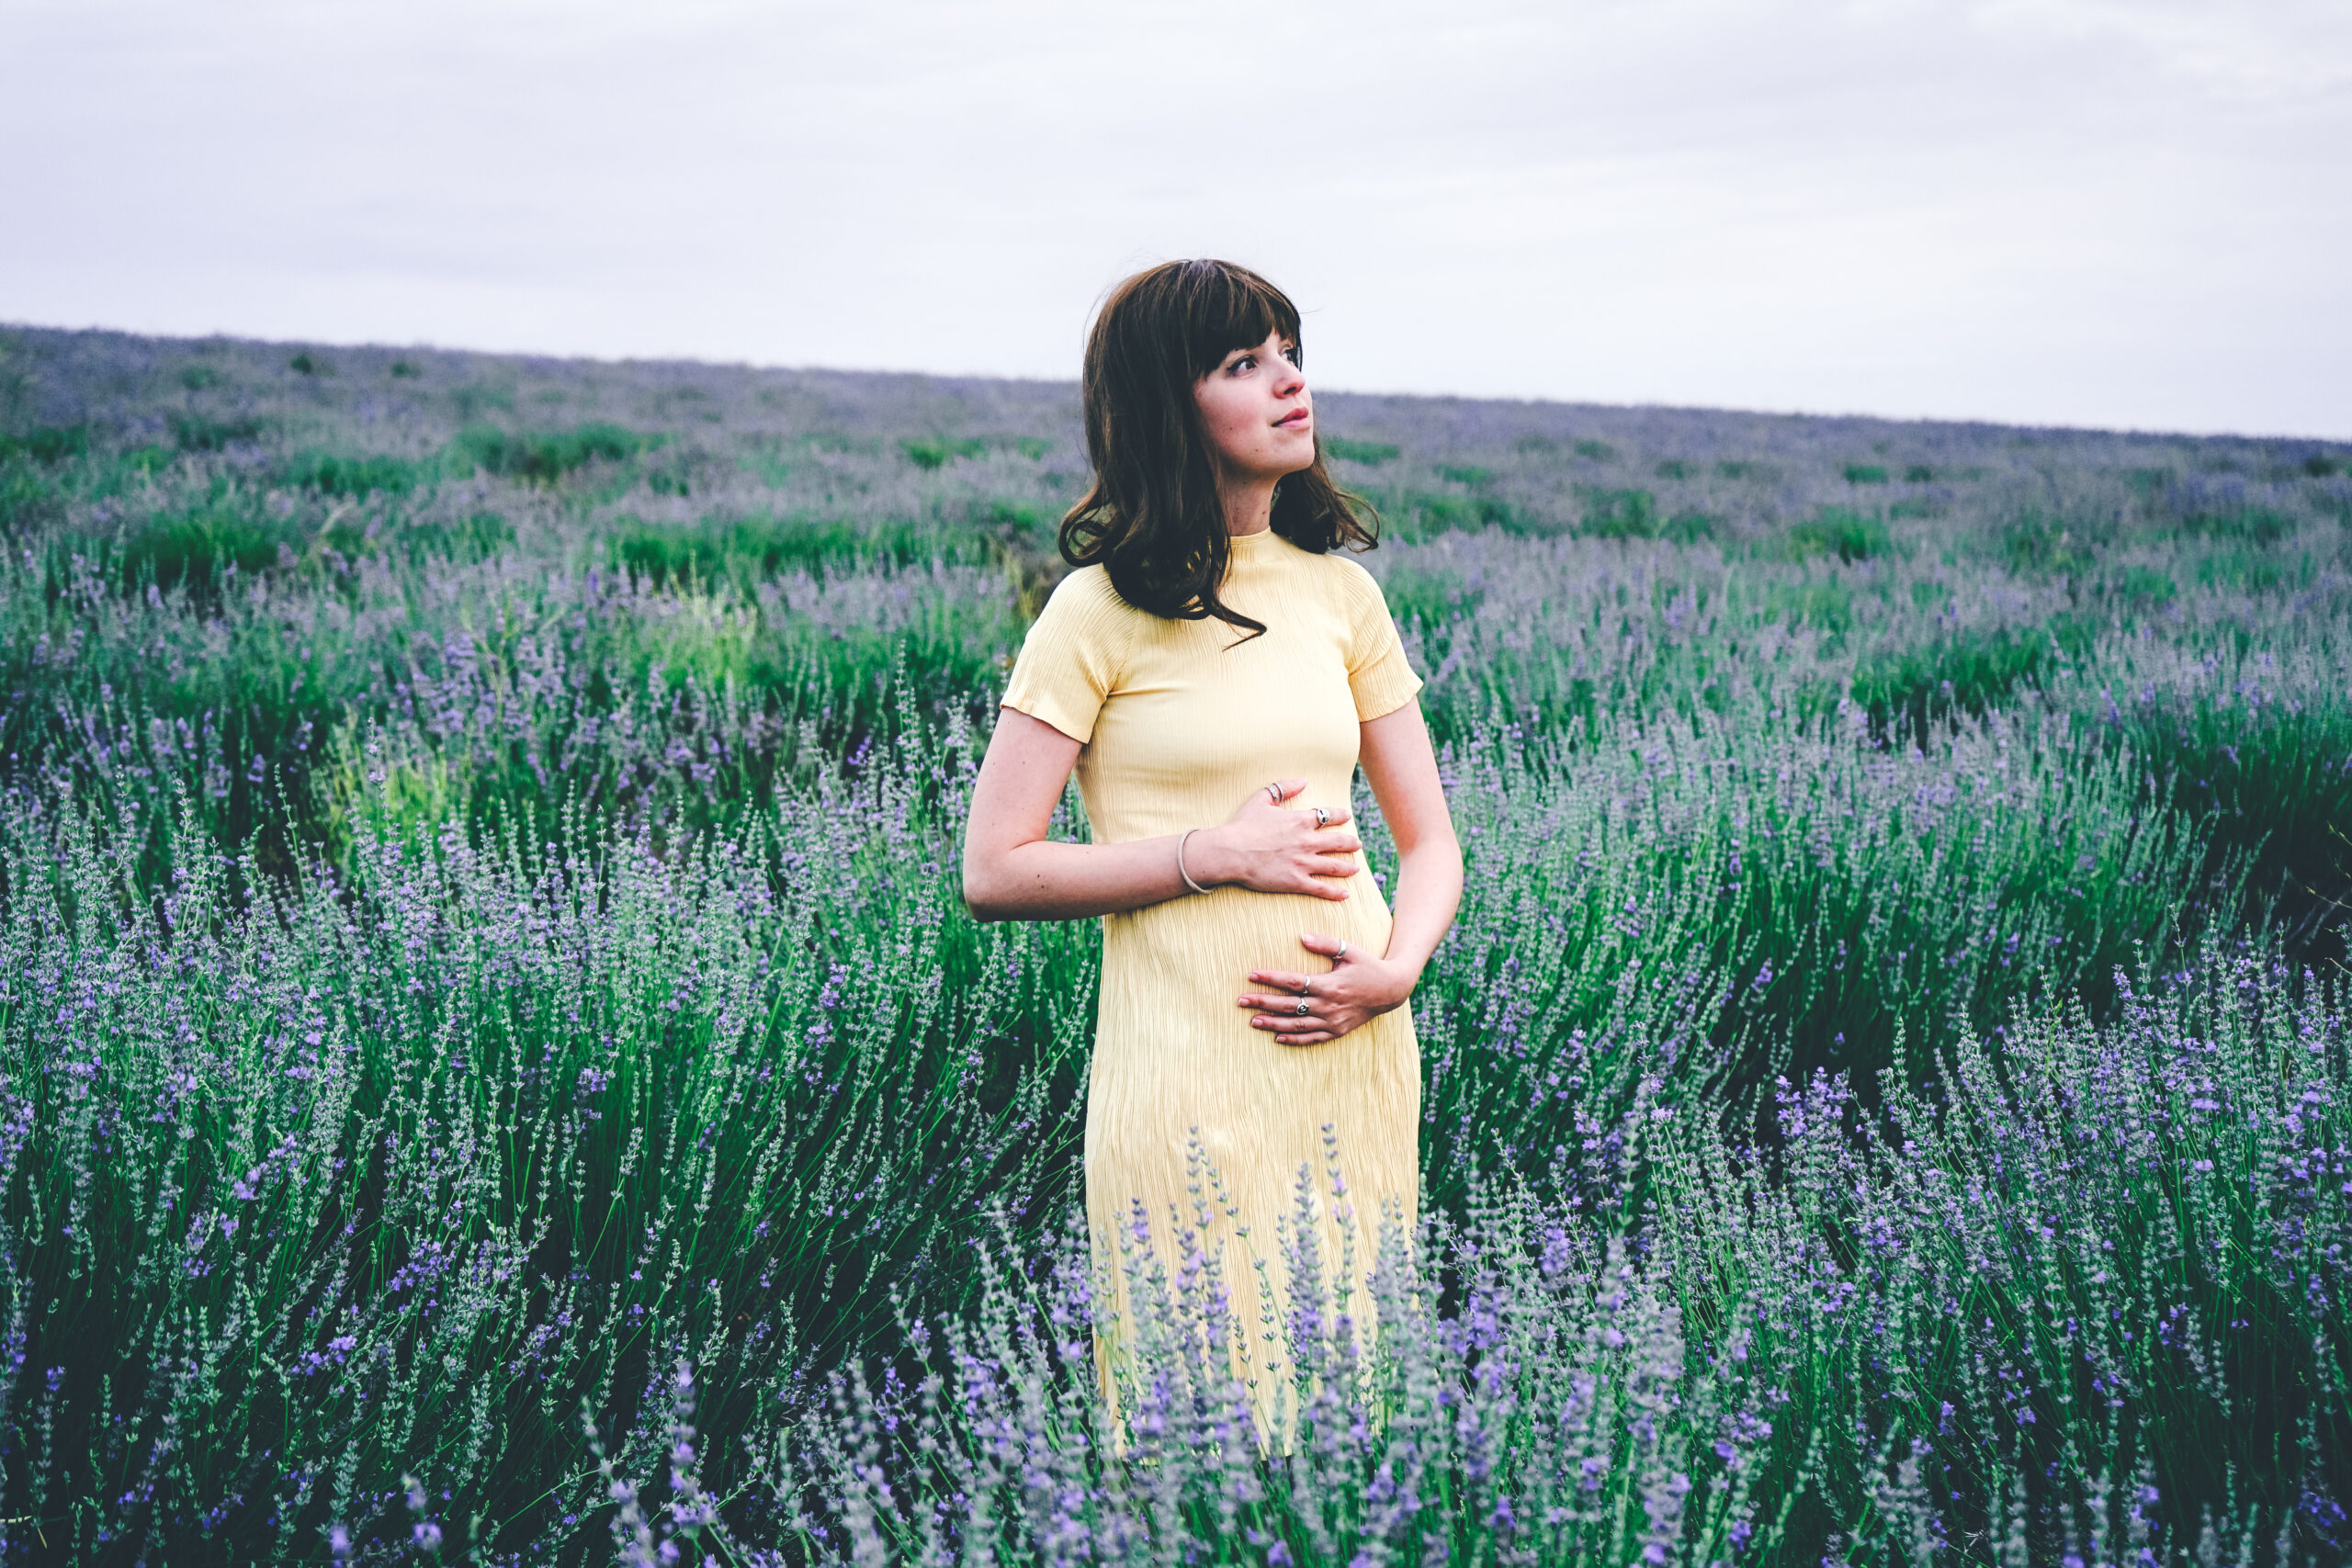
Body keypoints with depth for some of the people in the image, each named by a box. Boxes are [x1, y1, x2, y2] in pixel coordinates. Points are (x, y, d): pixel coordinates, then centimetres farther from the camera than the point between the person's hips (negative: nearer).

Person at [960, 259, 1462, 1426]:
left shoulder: (1341, 592, 9)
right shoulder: (1106, 609, -5)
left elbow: (1430, 837, 13)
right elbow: (993, 872, -8)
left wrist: (1397, 967, -7)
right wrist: (1215, 853, -13)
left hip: (1357, 1059, 5)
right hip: (1187, 1081, -5)